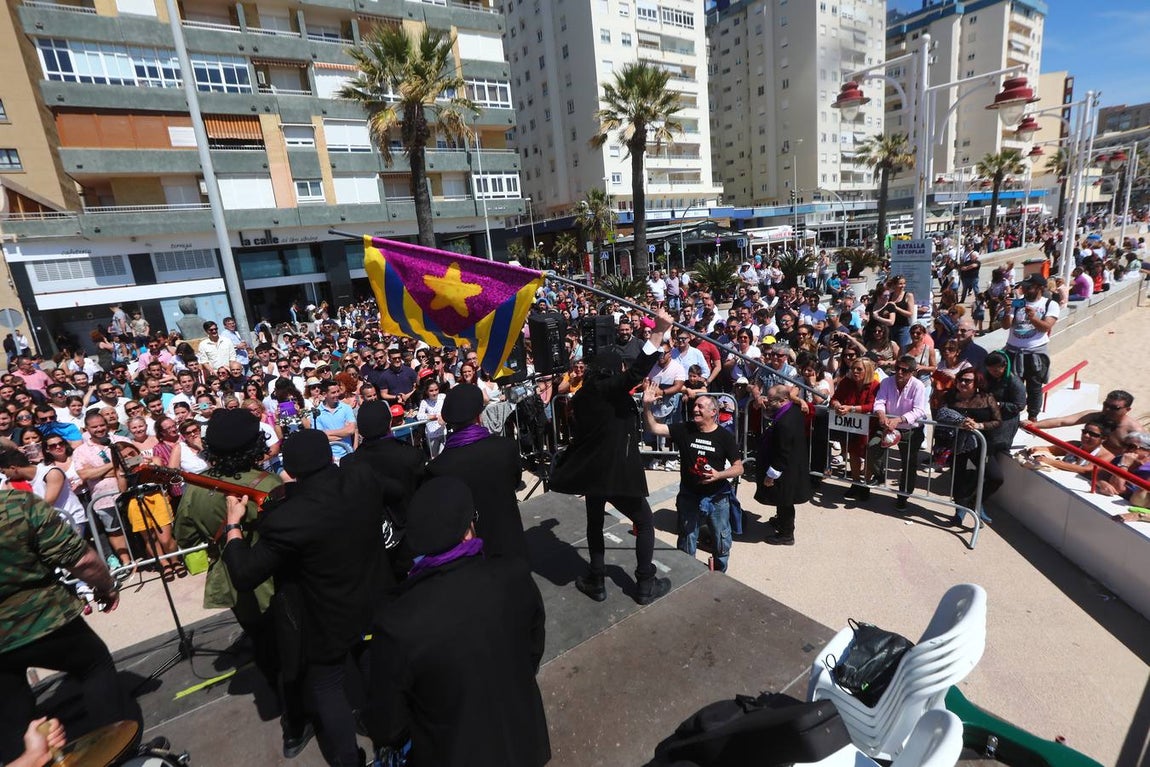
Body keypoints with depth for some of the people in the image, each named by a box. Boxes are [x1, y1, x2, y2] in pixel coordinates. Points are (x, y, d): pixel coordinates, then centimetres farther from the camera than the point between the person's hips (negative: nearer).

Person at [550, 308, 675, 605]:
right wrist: (659, 331, -34)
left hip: (591, 471, 6)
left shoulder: (582, 395, 7)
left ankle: (596, 582, 31)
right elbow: (638, 370, -29)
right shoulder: (613, 389, -12)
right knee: (645, 524, 13)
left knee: (595, 523, 23)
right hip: (617, 472, -6)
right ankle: (645, 585, 17)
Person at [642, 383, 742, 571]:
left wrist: (719, 475, -24)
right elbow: (654, 428, -14)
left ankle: (720, 573, 41)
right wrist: (647, 406, -28)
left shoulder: (724, 436, -10)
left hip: (717, 497, -1)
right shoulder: (684, 430, -7)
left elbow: (739, 468, -6)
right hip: (688, 495, 1)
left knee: (722, 541, 16)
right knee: (686, 540, 16)